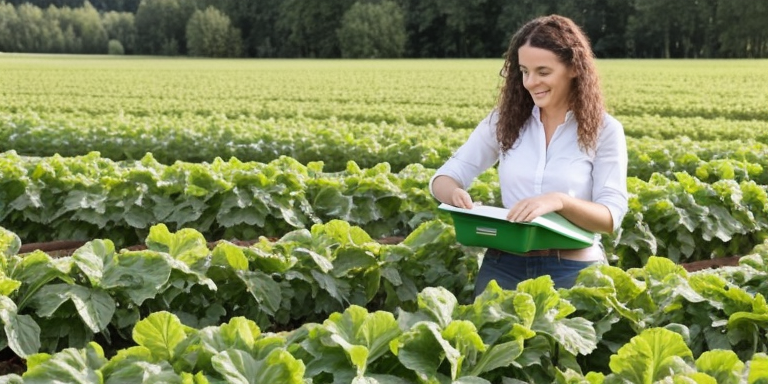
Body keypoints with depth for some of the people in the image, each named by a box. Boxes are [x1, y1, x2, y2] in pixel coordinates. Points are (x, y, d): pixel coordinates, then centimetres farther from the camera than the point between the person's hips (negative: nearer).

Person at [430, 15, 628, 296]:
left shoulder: (604, 130, -2)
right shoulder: (504, 119, 4)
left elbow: (612, 216, -7)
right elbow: (444, 177, 5)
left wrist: (559, 201, -26)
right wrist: (454, 194, -19)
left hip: (572, 270, -2)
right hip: (504, 264, 2)